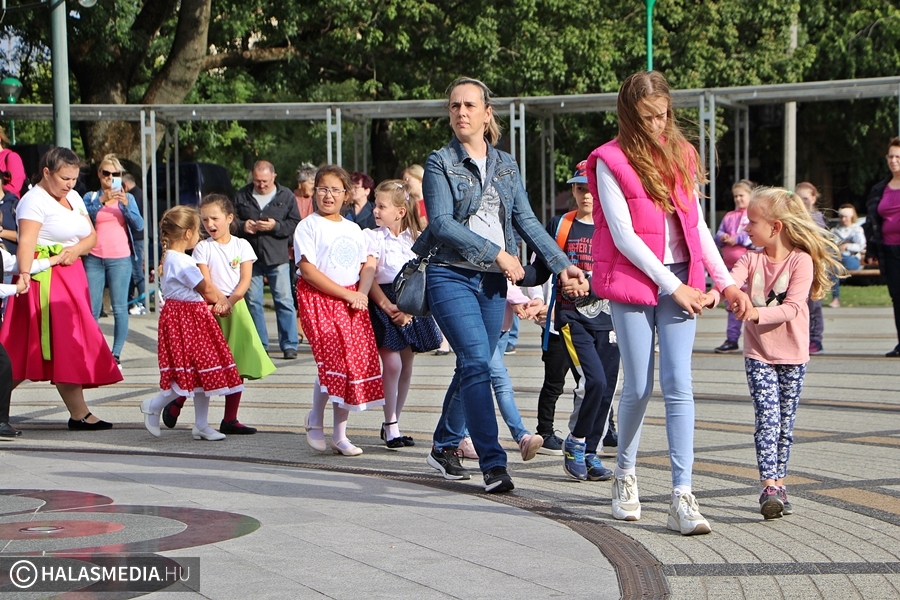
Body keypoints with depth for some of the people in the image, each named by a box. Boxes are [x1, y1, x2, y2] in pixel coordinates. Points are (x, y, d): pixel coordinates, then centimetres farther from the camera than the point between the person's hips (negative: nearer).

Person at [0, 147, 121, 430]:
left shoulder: (73, 198, 16)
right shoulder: (35, 200, -10)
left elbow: (91, 236, 12)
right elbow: (26, 240, -23)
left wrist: (76, 249, -9)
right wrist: (24, 273, -38)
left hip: (72, 276, 8)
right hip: (46, 278, -8)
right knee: (64, 345, -8)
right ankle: (79, 414, -6)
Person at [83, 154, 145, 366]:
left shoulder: (127, 197, 12)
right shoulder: (90, 197, 10)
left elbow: (139, 226, -2)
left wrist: (126, 204, -17)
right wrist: (101, 200, -24)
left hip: (120, 259, 0)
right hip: (94, 259, 0)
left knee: (119, 308, -5)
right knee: (91, 309, -1)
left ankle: (116, 354, -3)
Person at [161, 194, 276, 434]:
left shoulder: (241, 245, 7)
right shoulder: (203, 248, 2)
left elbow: (245, 280, -1)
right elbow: (205, 282, -6)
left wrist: (229, 301, -17)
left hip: (236, 307, 3)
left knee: (236, 368, 3)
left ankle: (230, 420, 9)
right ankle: (176, 404, 14)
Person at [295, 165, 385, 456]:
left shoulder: (353, 229, 17)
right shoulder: (308, 226, -2)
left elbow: (367, 267, 15)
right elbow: (308, 270, -11)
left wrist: (362, 293, -7)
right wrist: (346, 294, -14)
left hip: (352, 300, 6)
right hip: (319, 299, -6)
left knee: (358, 363, 0)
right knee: (334, 361, -17)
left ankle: (340, 435, 9)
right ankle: (315, 420, 8)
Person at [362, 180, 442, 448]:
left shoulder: (416, 239, 5)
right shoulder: (372, 237, -3)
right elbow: (368, 277, -10)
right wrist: (387, 306, -18)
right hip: (383, 302, -4)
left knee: (406, 366, 8)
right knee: (392, 364, -12)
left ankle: (393, 423, 20)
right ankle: (390, 426, -1)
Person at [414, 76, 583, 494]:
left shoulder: (506, 166, 12)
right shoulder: (440, 163, -3)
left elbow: (526, 220, 11)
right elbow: (441, 224, -13)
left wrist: (561, 262, 0)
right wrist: (496, 253, -17)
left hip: (493, 280, 5)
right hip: (452, 275, -5)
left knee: (474, 367, 10)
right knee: (476, 363, -16)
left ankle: (444, 445, 29)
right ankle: (492, 464, -19)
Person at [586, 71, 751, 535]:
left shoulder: (680, 154, 12)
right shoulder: (611, 161, -5)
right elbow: (623, 236, -9)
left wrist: (726, 282, 10)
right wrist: (673, 287, -10)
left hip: (681, 282, 3)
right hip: (632, 282, -3)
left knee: (678, 386, -7)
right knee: (638, 387, 1)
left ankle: (682, 497, -11)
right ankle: (625, 475, 27)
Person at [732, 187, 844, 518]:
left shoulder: (801, 260, -8)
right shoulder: (751, 259, 3)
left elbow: (792, 307, -19)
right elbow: (731, 280, -16)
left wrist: (756, 312, -32)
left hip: (792, 356, -1)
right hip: (758, 354, 1)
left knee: (785, 423, 8)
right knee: (767, 418, -12)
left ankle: (778, 484, 19)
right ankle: (770, 487, -17)